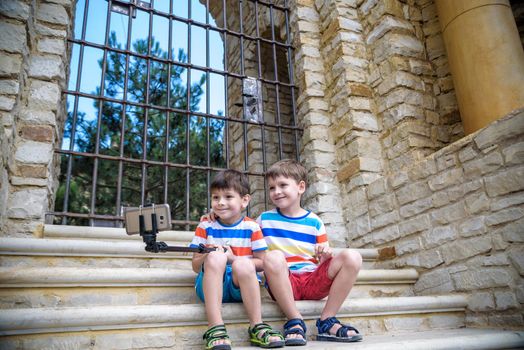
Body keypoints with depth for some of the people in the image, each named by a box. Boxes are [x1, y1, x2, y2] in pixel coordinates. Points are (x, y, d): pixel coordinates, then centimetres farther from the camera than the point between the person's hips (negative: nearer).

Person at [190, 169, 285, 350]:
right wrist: (207, 257, -17)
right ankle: (215, 328, -32)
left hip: (241, 286, 0)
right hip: (210, 286, 1)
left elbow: (262, 263, 1)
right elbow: (195, 266, 6)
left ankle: (257, 327, -23)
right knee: (216, 257, -30)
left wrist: (234, 259, -15)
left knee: (243, 264, -33)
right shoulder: (205, 226, 5)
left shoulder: (251, 227, 2)